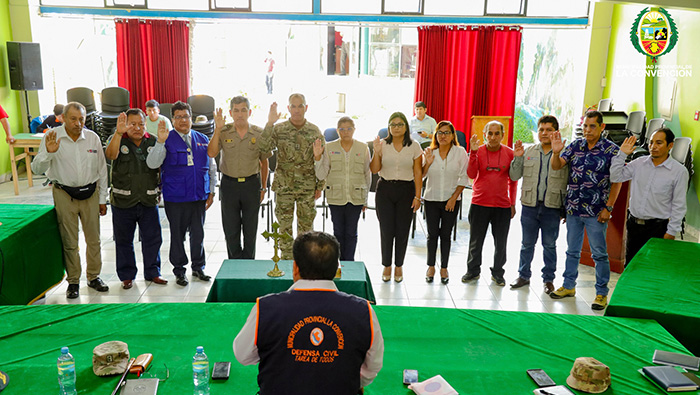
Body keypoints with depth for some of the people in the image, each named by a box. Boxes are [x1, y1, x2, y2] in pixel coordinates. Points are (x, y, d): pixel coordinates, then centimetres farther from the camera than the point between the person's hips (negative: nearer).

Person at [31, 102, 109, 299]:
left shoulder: (93, 137, -1)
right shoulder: (52, 137, -7)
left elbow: (102, 169, 7)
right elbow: (37, 169, -9)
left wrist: (102, 199, 8)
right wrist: (48, 152, -29)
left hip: (90, 193, 2)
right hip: (64, 194, -2)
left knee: (93, 239, 10)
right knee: (69, 242, 5)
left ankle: (94, 277, 26)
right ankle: (73, 281, 20)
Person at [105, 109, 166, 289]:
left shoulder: (153, 141, 5)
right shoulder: (117, 139, -1)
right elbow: (111, 155, -25)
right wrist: (118, 133, -36)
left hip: (149, 200, 2)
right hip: (123, 200, -1)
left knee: (153, 238, 8)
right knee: (124, 240, 9)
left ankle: (152, 272, 24)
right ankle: (127, 276, 23)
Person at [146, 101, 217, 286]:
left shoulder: (202, 140, 10)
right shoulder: (167, 140, -1)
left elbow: (212, 168, 15)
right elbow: (152, 164, -13)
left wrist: (211, 192, 10)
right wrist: (160, 142, -24)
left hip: (199, 195, 3)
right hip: (176, 197, -3)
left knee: (198, 233, 11)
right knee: (177, 234, 6)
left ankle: (198, 267, 27)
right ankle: (179, 271, 21)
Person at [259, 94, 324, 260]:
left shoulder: (315, 131, 0)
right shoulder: (278, 129, -3)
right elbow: (263, 148, -18)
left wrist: (320, 186, 2)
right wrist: (269, 123, -25)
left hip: (307, 187, 1)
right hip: (283, 186, 0)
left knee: (306, 226, 9)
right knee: (284, 227, 8)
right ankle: (286, 260, 22)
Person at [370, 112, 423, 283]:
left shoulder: (414, 147, 1)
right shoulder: (382, 144, 2)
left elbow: (418, 173, 1)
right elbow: (374, 170, -1)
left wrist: (417, 196, -4)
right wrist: (376, 152, -16)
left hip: (406, 190, 0)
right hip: (385, 189, 0)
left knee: (402, 230, 4)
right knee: (386, 229, 1)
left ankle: (399, 266, 20)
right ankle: (386, 266, 18)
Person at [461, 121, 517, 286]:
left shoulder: (509, 153, 0)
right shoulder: (478, 151, -2)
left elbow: (513, 180, 8)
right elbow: (471, 175, -13)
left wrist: (512, 203, 6)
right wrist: (473, 153, -22)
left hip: (502, 205, 1)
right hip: (479, 204, 0)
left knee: (501, 243, 9)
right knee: (476, 241, 9)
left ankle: (497, 273, 27)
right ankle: (473, 271, 27)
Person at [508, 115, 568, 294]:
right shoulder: (528, 152, 6)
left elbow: (568, 183, 0)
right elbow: (514, 176, 6)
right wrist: (517, 158, -9)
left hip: (552, 207, -2)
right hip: (530, 206, 2)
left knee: (549, 245, 9)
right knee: (527, 243, 12)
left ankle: (548, 279, 23)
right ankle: (524, 275, 27)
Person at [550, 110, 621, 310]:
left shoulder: (611, 149, -7)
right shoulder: (575, 145, 4)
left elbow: (617, 181, -6)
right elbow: (556, 166, -3)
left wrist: (608, 207, -11)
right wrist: (556, 152, -24)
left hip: (596, 212, -4)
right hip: (573, 209, 4)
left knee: (599, 254, 4)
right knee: (572, 251, 16)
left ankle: (601, 293, 16)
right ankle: (568, 286, 29)